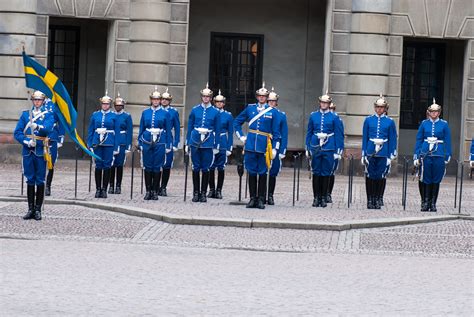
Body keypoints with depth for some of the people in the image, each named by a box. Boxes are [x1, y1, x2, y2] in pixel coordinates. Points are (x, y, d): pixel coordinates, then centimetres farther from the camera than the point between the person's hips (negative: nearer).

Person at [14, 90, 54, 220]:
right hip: (28, 150, 2)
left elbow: (48, 128, -15)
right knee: (30, 180, 4)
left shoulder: (48, 115, 6)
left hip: (40, 150, -2)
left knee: (40, 180, -1)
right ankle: (31, 209, 8)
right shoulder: (25, 114, 12)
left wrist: (38, 126, -35)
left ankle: (38, 210, 4)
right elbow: (17, 132, 4)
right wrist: (27, 141, -12)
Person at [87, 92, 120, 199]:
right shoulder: (95, 115, 8)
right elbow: (90, 130, 9)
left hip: (109, 144, -1)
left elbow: (117, 132, 3)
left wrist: (116, 147, -2)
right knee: (98, 166, 1)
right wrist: (89, 144, 2)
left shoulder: (113, 116, 4)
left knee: (107, 166, -1)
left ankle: (104, 190, 6)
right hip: (97, 143, 1)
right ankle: (98, 189, 7)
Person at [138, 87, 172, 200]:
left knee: (157, 167, -1)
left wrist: (168, 146, 0)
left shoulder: (165, 113, 3)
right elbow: (141, 129, 12)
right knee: (147, 167, 2)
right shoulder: (145, 113, 8)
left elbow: (168, 131, 4)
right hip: (147, 142, 2)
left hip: (160, 143, -2)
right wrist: (140, 144, 6)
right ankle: (148, 191, 8)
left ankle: (155, 191, 6)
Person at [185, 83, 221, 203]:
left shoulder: (215, 112, 3)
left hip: (208, 143, -1)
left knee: (205, 169, 1)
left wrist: (216, 146, 2)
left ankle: (203, 193, 8)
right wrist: (187, 144, 6)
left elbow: (217, 130, 6)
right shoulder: (195, 110, 5)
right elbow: (189, 127, 9)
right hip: (195, 142, 1)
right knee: (196, 168, 3)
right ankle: (196, 193, 9)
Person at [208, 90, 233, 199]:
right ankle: (211, 189, 8)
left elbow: (230, 133, 6)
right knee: (211, 167, 1)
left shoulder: (228, 115, 5)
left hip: (223, 144, 0)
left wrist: (229, 148, 0)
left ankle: (219, 190, 6)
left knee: (221, 168, 0)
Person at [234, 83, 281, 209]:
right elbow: (236, 122, 18)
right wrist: (241, 136, 9)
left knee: (262, 173, 1)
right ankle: (252, 199, 10)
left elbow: (276, 132, 3)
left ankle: (261, 200, 6)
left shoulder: (272, 112, 3)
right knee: (251, 172, 4)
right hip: (250, 145, 2)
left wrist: (275, 148, -3)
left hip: (264, 146, -2)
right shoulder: (250, 108, 8)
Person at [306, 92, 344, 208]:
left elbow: (339, 135, 2)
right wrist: (308, 148, 8)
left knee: (326, 174, 1)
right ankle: (316, 197, 7)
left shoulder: (334, 117, 2)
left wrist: (338, 151, -3)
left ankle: (324, 198, 7)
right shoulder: (313, 116, 8)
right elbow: (309, 133, 13)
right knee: (316, 173, 2)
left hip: (328, 149, -2)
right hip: (316, 148, 2)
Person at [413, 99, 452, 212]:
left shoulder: (444, 124, 5)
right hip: (426, 155, 0)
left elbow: (447, 142, 6)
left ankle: (433, 203, 10)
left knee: (436, 180, 3)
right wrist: (416, 156, 3)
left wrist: (447, 157, 0)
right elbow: (419, 140, 9)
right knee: (426, 180, 1)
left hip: (439, 155, 0)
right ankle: (425, 202, 7)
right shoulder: (424, 124, 7)